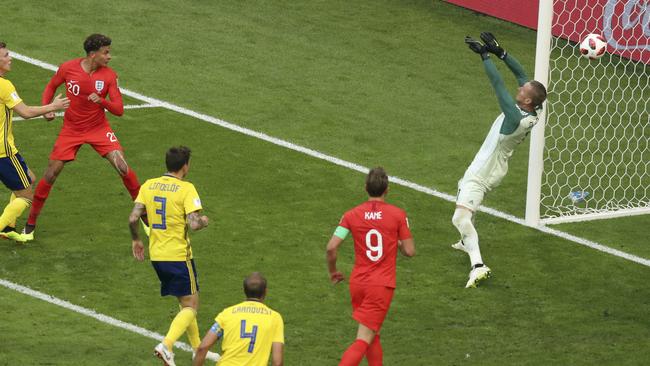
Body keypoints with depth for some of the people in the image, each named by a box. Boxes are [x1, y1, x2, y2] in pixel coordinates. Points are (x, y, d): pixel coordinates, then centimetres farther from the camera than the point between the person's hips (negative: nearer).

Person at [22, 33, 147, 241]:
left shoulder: (109, 75, -12)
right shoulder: (68, 68, -13)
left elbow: (119, 110, -14)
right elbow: (51, 87, 8)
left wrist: (101, 101, -33)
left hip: (99, 128, 0)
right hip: (71, 129, 0)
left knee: (123, 167, -15)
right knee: (50, 174, -4)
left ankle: (145, 215, 3)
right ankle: (30, 224, 11)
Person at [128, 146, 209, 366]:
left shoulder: (148, 186, 3)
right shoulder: (186, 189, -13)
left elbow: (133, 218, -2)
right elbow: (193, 224, -21)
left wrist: (135, 240, 15)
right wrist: (204, 222, 1)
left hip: (156, 255, 6)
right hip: (179, 255, -6)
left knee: (185, 302, 20)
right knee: (191, 306, 2)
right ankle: (166, 346, -18)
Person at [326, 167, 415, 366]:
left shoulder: (352, 215, -1)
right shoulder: (398, 215, -6)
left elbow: (331, 247, -7)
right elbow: (410, 251, -5)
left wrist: (333, 271, 10)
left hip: (357, 283, 4)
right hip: (382, 285, -4)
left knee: (372, 335, 21)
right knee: (364, 340, -7)